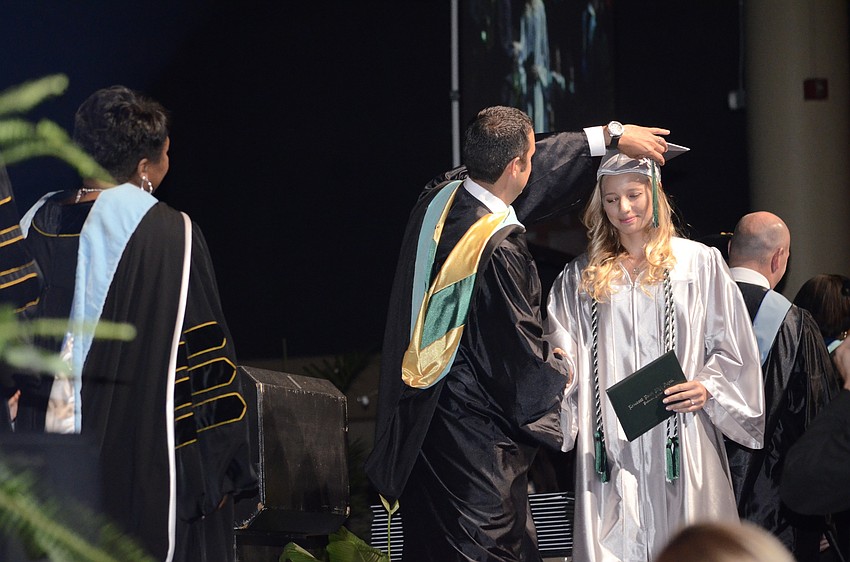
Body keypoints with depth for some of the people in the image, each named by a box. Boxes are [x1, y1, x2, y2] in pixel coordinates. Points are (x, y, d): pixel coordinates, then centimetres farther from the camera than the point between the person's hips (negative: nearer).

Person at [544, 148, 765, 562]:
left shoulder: (699, 262, 7)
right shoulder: (582, 275, 14)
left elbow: (732, 346, 7)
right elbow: (564, 354, 12)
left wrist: (708, 388, -9)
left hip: (680, 440, -1)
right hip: (609, 444, 2)